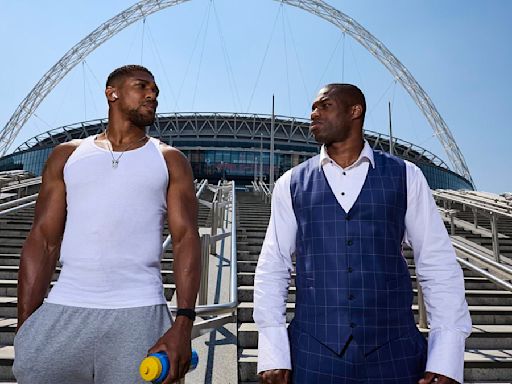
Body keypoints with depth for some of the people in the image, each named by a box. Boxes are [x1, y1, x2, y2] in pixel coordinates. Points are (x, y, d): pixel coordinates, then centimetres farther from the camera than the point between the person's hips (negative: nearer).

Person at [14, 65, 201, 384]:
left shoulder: (170, 160, 6)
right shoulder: (67, 156, 11)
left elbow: (186, 239, -3)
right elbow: (43, 241, 7)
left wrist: (183, 325, -14)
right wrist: (24, 327, 1)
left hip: (137, 314, -1)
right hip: (62, 312, 2)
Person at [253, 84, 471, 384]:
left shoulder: (406, 177, 0)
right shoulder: (291, 184, 1)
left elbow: (439, 266, 0)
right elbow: (272, 269, 1)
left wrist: (447, 359, -6)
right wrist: (273, 354, -5)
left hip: (394, 355, 0)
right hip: (311, 355, 1)